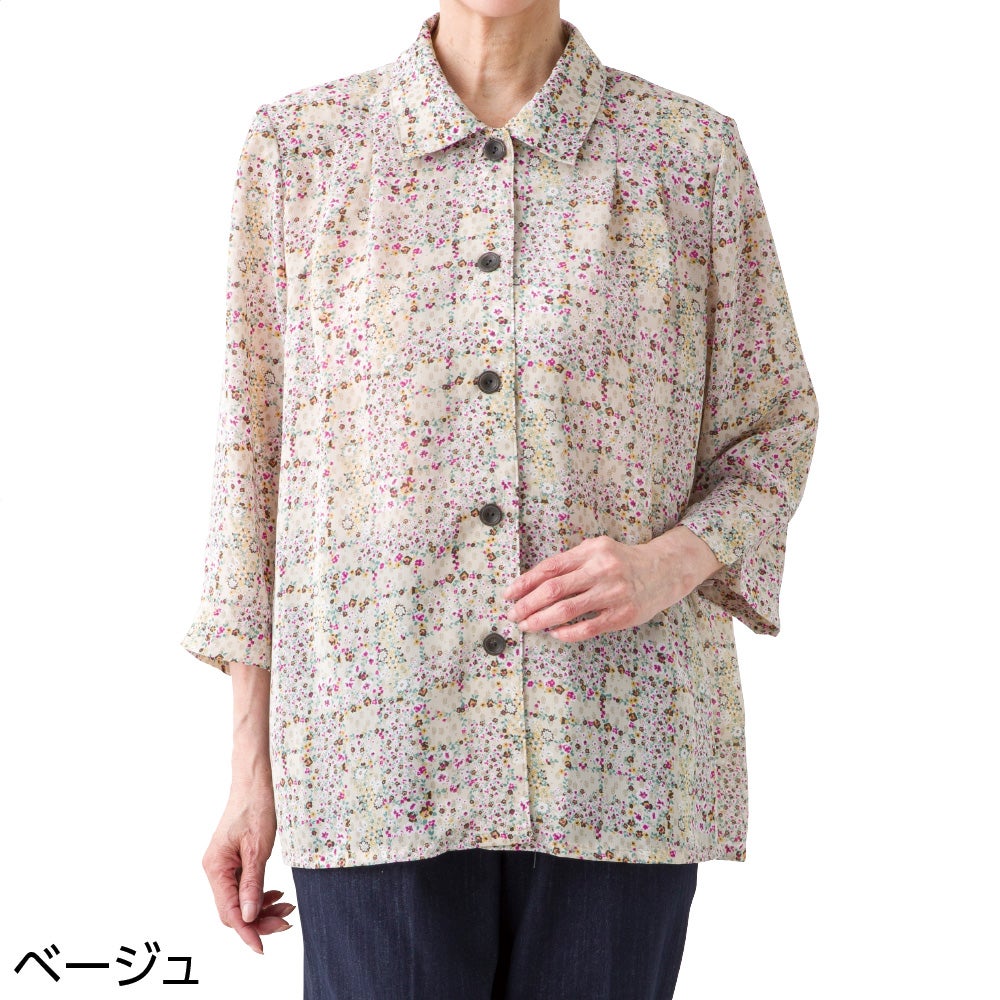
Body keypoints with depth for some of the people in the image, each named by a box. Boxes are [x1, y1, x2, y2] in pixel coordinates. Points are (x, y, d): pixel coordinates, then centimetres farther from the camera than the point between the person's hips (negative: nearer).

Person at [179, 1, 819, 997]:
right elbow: (257, 453, 5)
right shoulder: (299, 143, 4)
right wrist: (252, 773, 4)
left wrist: (671, 564, -13)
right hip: (382, 755, 0)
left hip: (619, 758, 1)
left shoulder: (691, 151, 3)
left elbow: (771, 428, 10)